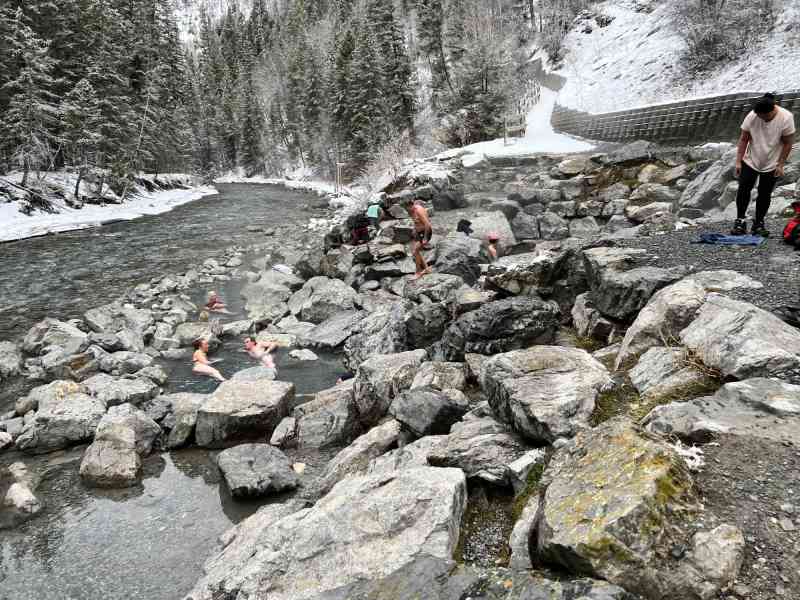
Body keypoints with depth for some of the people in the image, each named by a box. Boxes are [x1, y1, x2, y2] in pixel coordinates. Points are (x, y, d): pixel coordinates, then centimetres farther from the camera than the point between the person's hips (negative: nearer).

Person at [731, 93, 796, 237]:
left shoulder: (786, 118, -17)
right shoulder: (751, 116, -14)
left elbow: (788, 143, -10)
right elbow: (743, 139, -6)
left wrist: (780, 165, -10)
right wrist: (738, 162, -9)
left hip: (771, 165, -1)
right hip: (750, 161, 1)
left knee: (765, 194, 5)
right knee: (743, 190, -4)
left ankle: (758, 223, 15)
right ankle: (740, 221, 6)